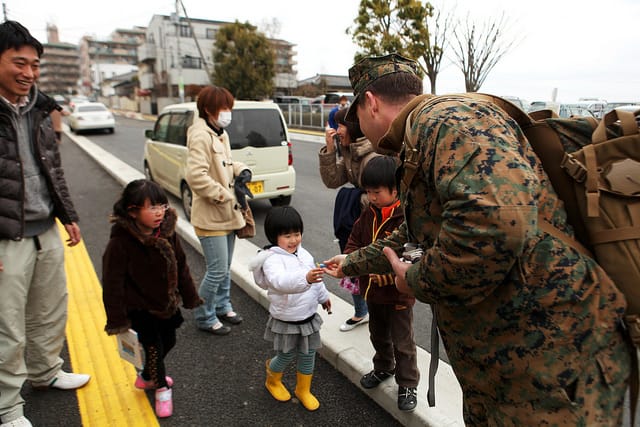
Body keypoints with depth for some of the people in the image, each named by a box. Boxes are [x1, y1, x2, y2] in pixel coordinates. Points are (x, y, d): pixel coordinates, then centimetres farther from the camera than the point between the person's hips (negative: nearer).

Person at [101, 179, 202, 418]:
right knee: (153, 345, 0)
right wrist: (117, 320, -15)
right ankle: (161, 387, 28)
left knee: (168, 341, 17)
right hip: (139, 307, -6)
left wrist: (190, 297, 7)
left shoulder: (167, 231, -9)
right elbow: (113, 283, -18)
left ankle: (146, 377, 45)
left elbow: (180, 266, 2)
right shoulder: (120, 242, -24)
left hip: (166, 302, 6)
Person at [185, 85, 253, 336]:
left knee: (225, 267, 19)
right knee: (217, 270, -2)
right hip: (211, 217, -9)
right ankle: (205, 318, 18)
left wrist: (242, 171, 0)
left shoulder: (220, 134, 12)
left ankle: (222, 307, 37)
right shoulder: (200, 136, -17)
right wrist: (228, 196, -22)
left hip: (227, 213, 9)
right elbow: (196, 176, -26)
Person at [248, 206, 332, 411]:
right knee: (286, 357, 13)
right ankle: (272, 381, 44)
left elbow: (314, 279, 16)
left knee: (308, 356, 16)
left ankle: (303, 390, 39)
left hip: (309, 317, 6)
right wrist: (305, 278, -61)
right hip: (286, 322, -6)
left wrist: (323, 296, 27)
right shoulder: (272, 259, -25)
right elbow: (280, 281, -46)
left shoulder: (303, 253, 0)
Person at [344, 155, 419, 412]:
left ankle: (408, 385, 31)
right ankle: (383, 368, 50)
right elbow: (353, 243, 4)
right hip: (372, 291, 7)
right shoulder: (368, 215, -1)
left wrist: (386, 272, -36)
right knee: (378, 335, 27)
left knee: (402, 342, 11)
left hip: (398, 293, -6)